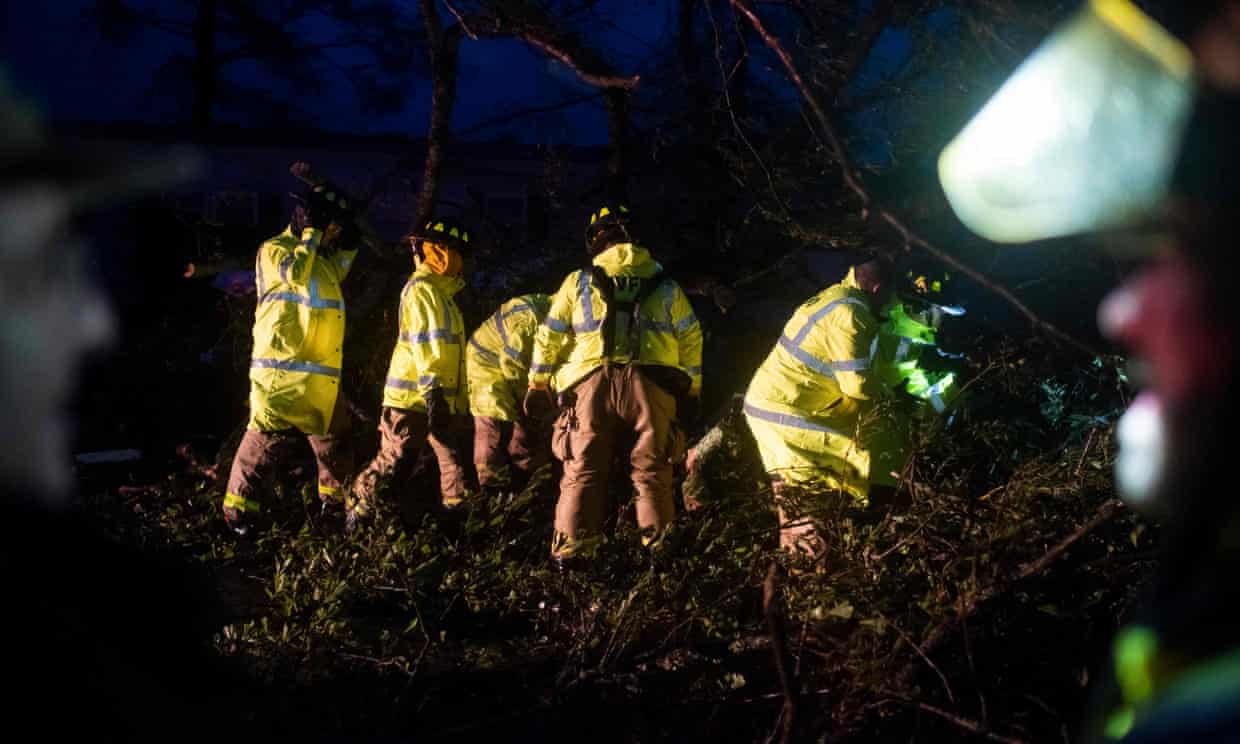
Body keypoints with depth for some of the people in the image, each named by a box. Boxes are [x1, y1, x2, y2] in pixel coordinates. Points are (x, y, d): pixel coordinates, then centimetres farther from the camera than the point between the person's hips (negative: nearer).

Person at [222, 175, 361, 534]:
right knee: (267, 438, -12)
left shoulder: (321, 257, 21)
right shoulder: (275, 249, -4)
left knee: (335, 439, 17)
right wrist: (311, 233, -13)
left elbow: (335, 278, 37)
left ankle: (336, 500, 31)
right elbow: (295, 273, -22)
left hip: (322, 373, 8)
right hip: (283, 369, -8)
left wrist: (348, 248, 21)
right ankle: (237, 510, -9)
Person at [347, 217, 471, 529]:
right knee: (394, 460, -5)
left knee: (453, 460, 5)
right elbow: (423, 343, -21)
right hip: (413, 396, -10)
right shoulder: (422, 289, -12)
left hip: (438, 397, 10)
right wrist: (432, 391, -27)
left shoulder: (441, 291, 20)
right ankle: (356, 511, 6)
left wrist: (459, 398, 25)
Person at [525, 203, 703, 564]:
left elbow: (548, 337, 16)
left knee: (583, 471, 3)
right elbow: (691, 341, 16)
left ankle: (569, 550, -5)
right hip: (650, 383, 0)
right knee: (651, 472, 2)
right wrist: (691, 391, 21)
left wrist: (538, 386, 23)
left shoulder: (578, 282, 16)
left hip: (592, 383, 0)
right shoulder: (665, 286, 19)